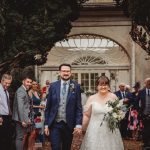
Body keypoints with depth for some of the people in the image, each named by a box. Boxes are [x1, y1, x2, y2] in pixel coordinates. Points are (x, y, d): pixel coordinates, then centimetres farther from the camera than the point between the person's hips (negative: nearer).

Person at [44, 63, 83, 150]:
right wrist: (46, 124, 2)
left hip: (69, 124, 0)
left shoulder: (76, 87, 0)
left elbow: (79, 107, -2)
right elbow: (48, 107, 5)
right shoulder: (53, 86, 2)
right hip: (55, 124, 0)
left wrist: (79, 124, -10)